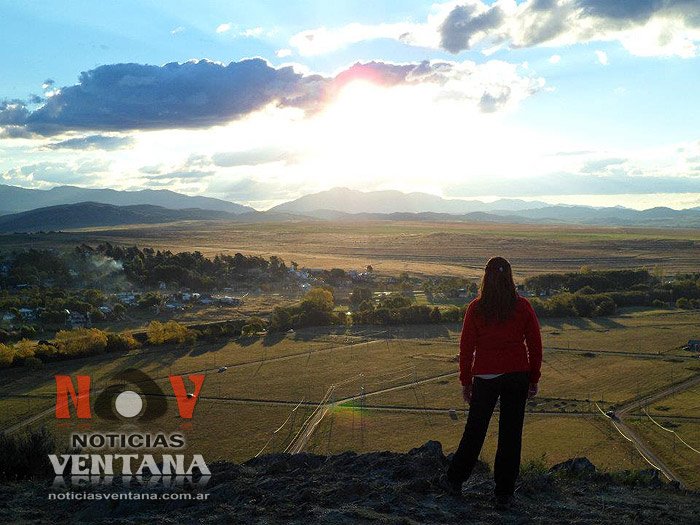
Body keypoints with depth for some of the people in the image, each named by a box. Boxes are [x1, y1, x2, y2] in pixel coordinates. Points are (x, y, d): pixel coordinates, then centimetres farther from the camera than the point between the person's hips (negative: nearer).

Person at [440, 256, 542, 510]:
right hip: (517, 376, 1)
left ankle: (455, 480, 30)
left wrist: (465, 382, 7)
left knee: (475, 430, 14)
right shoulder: (523, 306, -4)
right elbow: (535, 345, 1)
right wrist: (534, 380, 11)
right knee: (511, 434, 9)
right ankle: (504, 494, 17)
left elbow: (466, 347, -3)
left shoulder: (476, 308, -7)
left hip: (485, 377, -1)